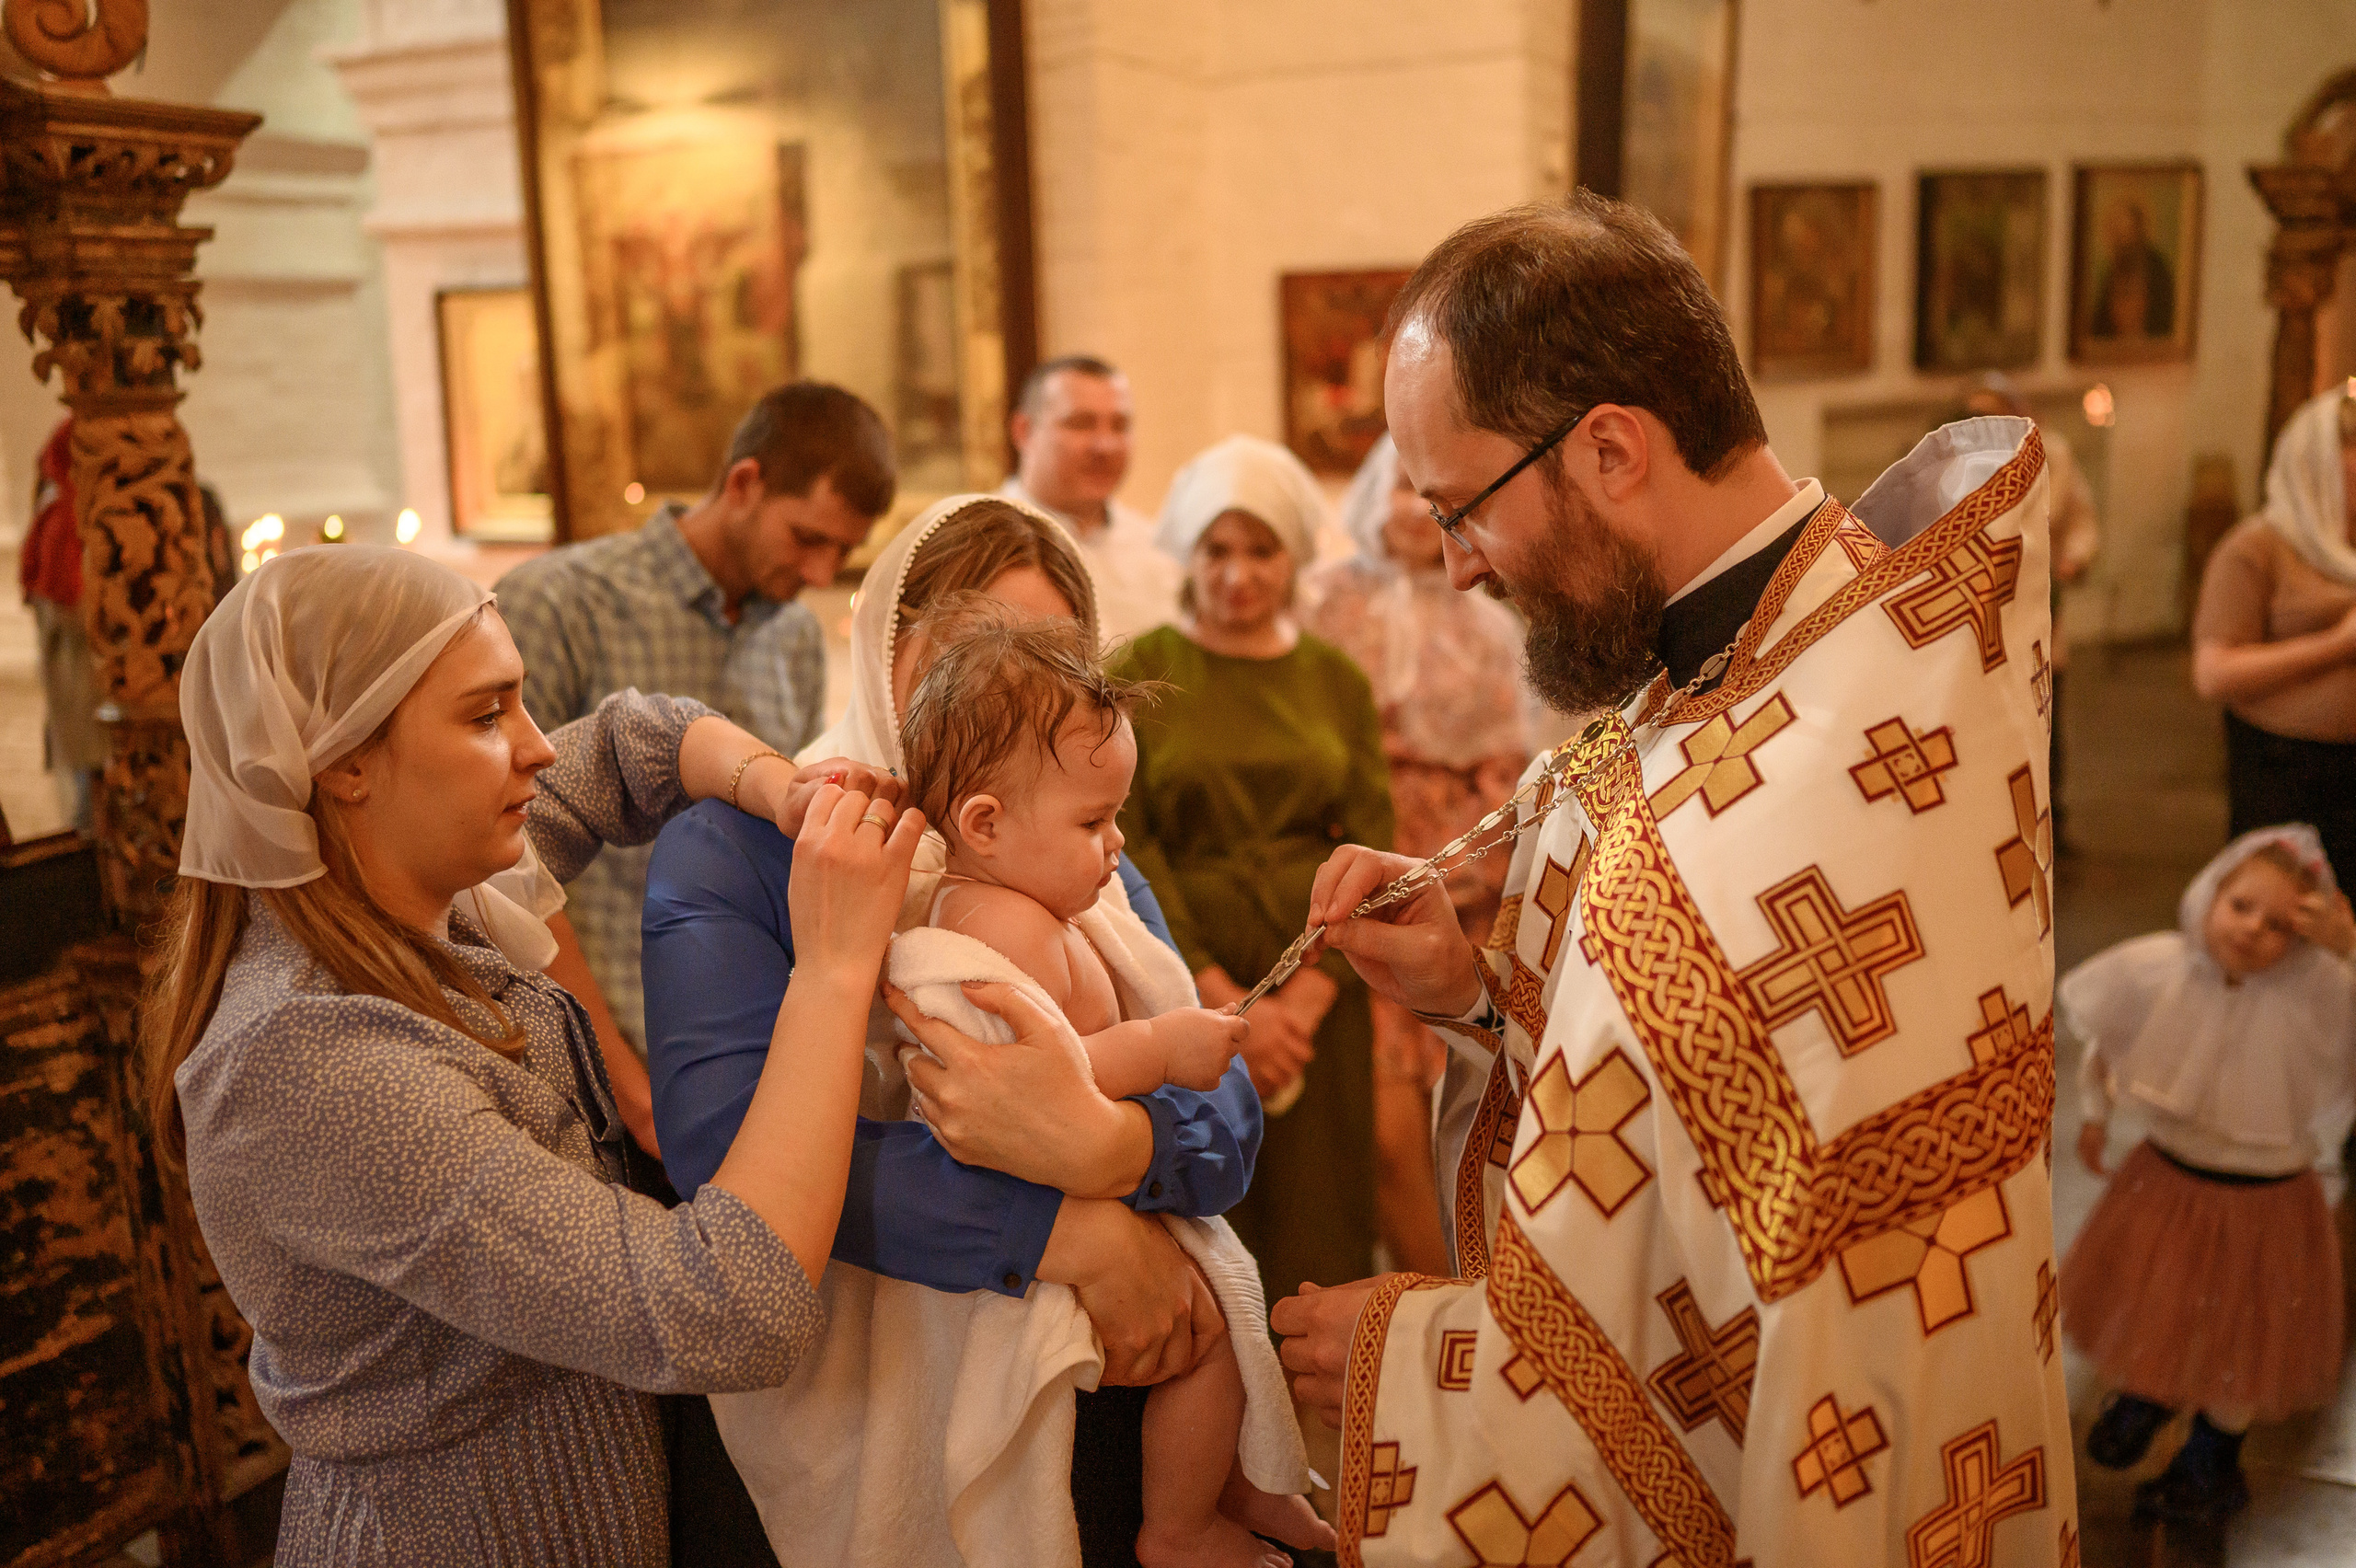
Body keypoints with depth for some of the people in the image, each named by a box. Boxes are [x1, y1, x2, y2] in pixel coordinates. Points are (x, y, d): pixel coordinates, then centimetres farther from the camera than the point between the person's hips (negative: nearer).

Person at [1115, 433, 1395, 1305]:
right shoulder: (1139, 675, 1)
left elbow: (1372, 851, 4)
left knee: (1316, 1233, 4)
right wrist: (1222, 998, -13)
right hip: (1182, 991, -2)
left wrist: (1308, 995, -8)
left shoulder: (1338, 682, 9)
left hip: (1317, 997, 2)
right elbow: (1127, 849, -6)